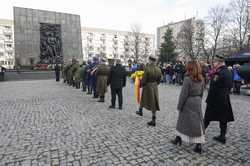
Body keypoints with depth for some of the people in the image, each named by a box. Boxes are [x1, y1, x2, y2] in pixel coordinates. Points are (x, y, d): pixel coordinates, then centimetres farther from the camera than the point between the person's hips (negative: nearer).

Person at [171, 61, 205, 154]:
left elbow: (184, 94, -17)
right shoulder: (201, 80, 2)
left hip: (188, 103, -5)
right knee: (198, 123, 9)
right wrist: (198, 102, 18)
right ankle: (199, 145, 13)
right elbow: (201, 93, 9)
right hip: (197, 103, 5)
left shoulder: (188, 79, -17)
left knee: (183, 121, 11)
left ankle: (178, 139, 29)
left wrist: (179, 106, -8)